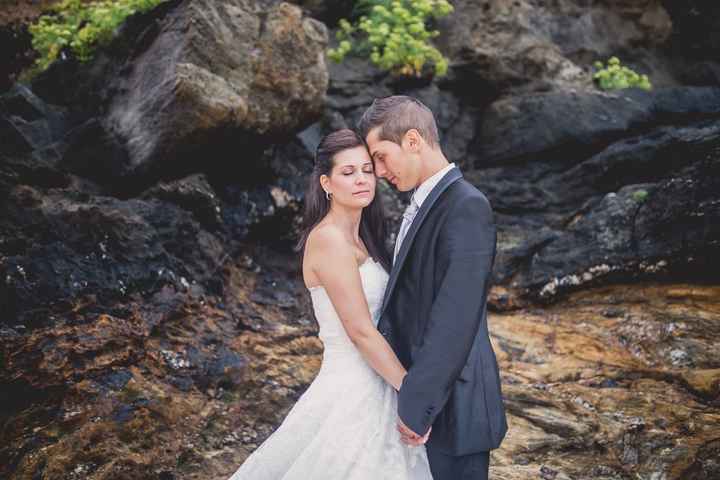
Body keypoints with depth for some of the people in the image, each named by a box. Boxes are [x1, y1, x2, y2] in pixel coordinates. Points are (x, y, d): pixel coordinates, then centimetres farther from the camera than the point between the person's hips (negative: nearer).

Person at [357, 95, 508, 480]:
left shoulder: (466, 207, -18)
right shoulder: (423, 203, 12)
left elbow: (456, 319, -24)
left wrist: (417, 405, -22)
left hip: (449, 407, -8)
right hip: (417, 394, 9)